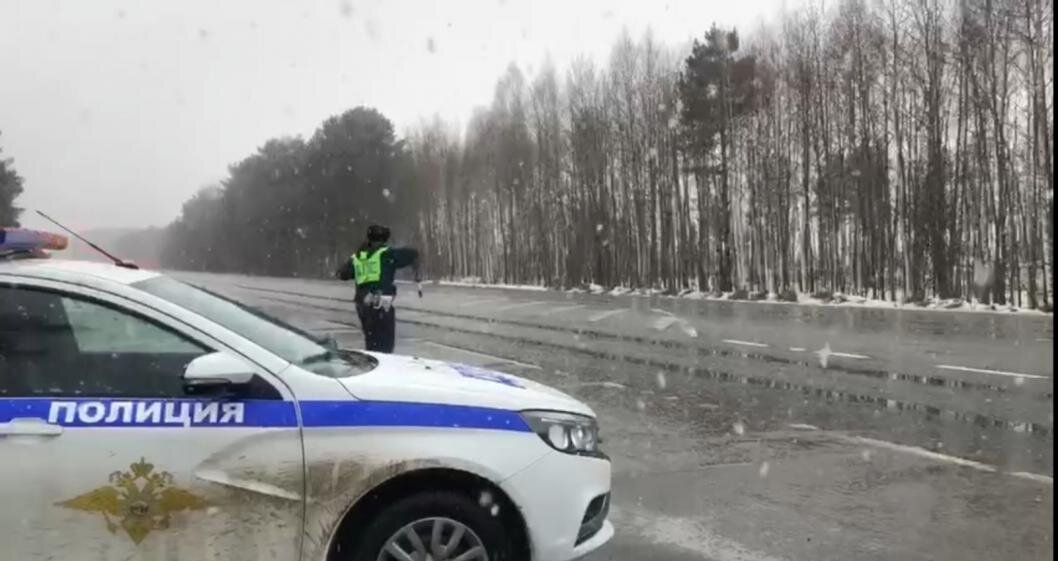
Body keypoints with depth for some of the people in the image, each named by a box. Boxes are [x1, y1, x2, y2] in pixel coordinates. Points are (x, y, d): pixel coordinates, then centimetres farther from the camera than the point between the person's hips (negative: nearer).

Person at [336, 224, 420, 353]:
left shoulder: (357, 257, 14)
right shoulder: (387, 254, 0)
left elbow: (341, 274, 20)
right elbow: (413, 254, 0)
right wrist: (417, 274, 13)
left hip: (362, 305, 6)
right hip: (380, 305, -6)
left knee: (371, 341, 19)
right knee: (385, 343, -3)